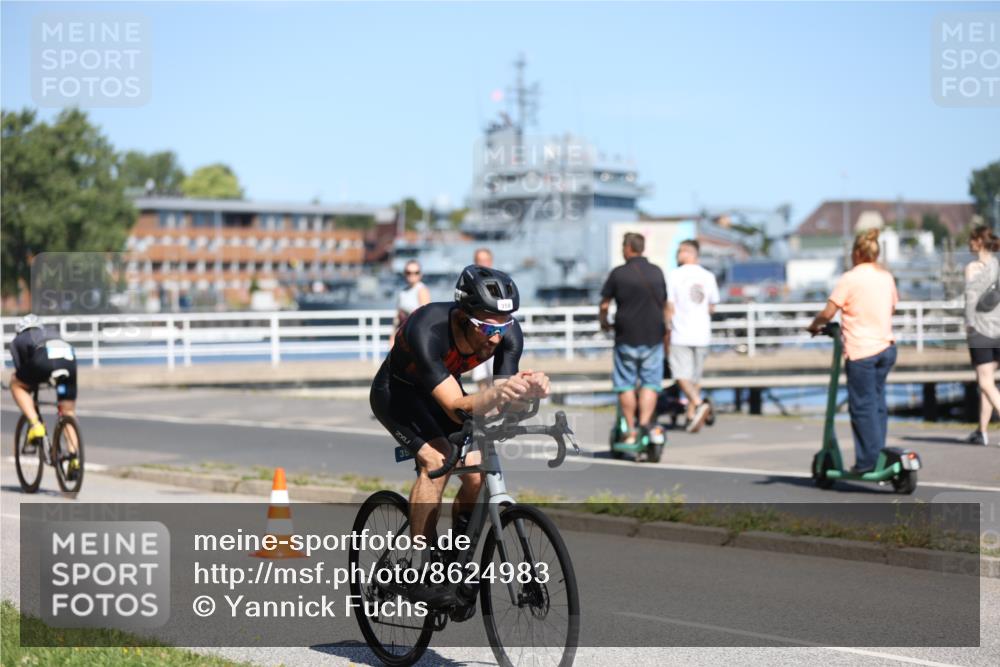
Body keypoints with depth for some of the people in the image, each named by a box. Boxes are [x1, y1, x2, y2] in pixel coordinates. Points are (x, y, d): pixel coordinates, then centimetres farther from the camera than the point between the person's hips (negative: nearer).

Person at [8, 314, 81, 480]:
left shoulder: (18, 340, 32)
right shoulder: (51, 335, 43)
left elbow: (20, 369, 24)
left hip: (43, 360, -4)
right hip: (69, 358, 4)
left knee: (16, 384, 25)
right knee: (68, 412, 16)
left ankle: (35, 424, 6)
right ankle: (74, 457, 1)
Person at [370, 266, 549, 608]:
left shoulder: (508, 333, -25)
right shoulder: (427, 331, -40)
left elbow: (503, 406, -25)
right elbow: (457, 408, -44)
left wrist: (527, 391, -47)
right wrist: (496, 394, -63)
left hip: (443, 388, 5)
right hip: (397, 391, -5)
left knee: (478, 473, -15)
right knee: (436, 460, -29)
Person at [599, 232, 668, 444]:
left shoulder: (618, 273, -5)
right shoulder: (657, 272, 6)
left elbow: (604, 304, -1)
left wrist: (603, 322, 19)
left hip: (626, 337, -2)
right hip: (653, 337, 2)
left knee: (625, 384, 5)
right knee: (650, 383, 6)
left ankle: (630, 431, 5)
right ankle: (645, 422, -12)